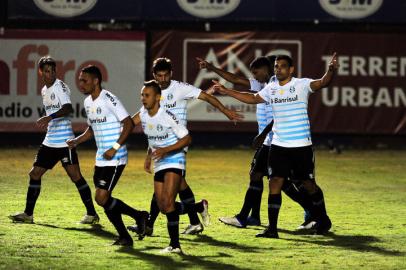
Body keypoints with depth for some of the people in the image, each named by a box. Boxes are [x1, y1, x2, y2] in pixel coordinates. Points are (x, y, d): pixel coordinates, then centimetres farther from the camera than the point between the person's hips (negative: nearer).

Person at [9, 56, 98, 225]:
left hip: (64, 142, -8)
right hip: (49, 141, 8)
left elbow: (68, 108, -26)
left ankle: (92, 214, -1)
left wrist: (50, 117, -37)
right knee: (34, 174, 7)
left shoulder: (60, 87, -10)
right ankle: (28, 214, 14)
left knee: (75, 176, -8)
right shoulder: (44, 90, 15)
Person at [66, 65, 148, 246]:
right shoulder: (88, 102, 12)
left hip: (115, 158, -9)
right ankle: (124, 237, 17)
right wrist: (76, 141, 6)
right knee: (105, 200, 7)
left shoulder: (108, 99, -15)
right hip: (101, 158, 9)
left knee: (101, 198, -13)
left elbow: (128, 124, -17)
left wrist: (115, 148, -23)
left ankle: (138, 216, 4)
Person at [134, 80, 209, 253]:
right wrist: (148, 158, 15)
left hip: (174, 162, -8)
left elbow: (187, 139, -14)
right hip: (159, 165, 8)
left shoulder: (168, 116, -18)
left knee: (167, 202, -20)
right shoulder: (142, 115, 2)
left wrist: (165, 150, -23)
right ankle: (200, 207, 27)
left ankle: (174, 244, -13)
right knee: (163, 207, 5)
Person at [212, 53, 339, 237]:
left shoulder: (301, 84, -8)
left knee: (309, 184, 6)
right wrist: (227, 92, 17)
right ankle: (272, 228, -3)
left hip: (301, 146, -4)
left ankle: (323, 221, 27)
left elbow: (322, 83, -23)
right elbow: (253, 98, 21)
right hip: (278, 145, 4)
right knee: (275, 183, -4)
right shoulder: (271, 89, 8)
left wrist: (331, 71, -44)